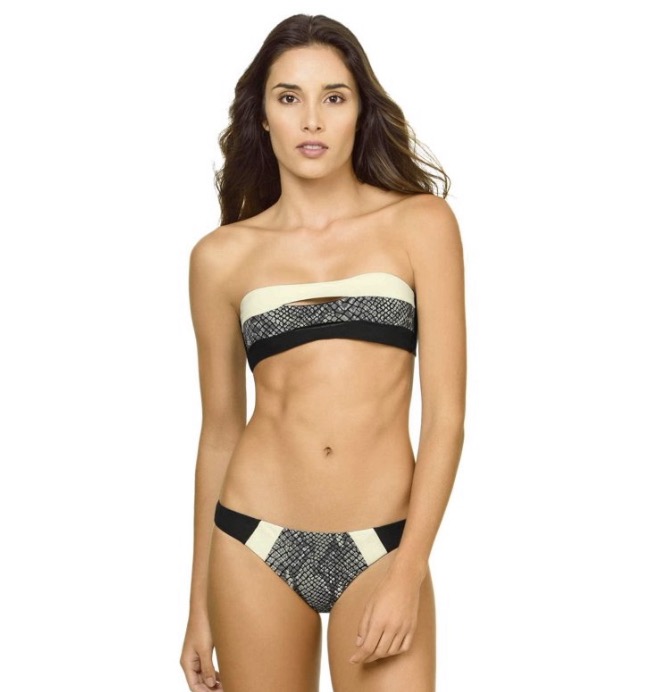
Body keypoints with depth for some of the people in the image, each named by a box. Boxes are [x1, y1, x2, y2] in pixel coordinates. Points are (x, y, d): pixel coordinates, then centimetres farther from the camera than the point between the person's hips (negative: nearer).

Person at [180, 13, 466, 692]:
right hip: (256, 541, 1)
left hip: (382, 547, -1)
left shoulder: (420, 223, 0)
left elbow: (445, 413, -3)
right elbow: (219, 430, 10)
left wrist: (407, 573, -11)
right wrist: (199, 605, 13)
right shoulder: (222, 256, 4)